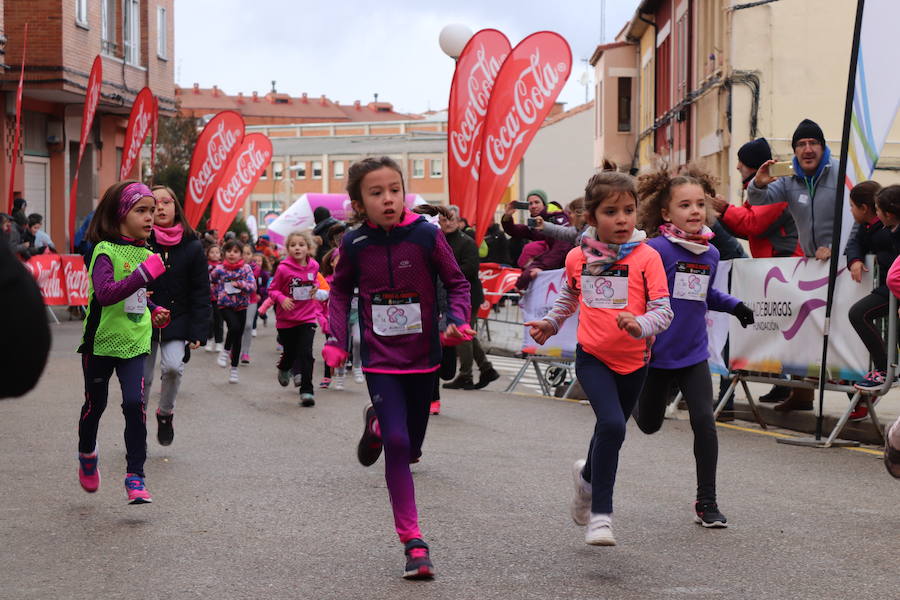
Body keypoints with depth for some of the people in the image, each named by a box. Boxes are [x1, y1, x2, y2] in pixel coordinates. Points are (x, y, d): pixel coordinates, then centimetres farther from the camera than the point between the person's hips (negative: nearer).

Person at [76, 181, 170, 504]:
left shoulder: (145, 253, 6)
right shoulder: (105, 251, -15)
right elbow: (105, 293, -32)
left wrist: (154, 311, 9)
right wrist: (144, 273, -36)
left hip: (135, 343, 4)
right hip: (101, 342, -4)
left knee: (134, 404, -10)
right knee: (95, 404, 13)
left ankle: (135, 476, -4)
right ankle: (87, 454, 41)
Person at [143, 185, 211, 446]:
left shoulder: (192, 246, -1)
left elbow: (201, 292, 0)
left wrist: (198, 331, -6)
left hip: (177, 321, 0)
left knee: (173, 366, -20)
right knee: (142, 378, 4)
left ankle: (165, 413, 7)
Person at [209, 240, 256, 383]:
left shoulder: (246, 269, -3)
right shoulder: (220, 269, -3)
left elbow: (253, 286, -11)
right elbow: (210, 280, 15)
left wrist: (239, 284, -21)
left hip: (241, 306, 2)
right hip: (225, 305, -2)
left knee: (238, 337, 7)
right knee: (234, 327, -29)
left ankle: (234, 368, 20)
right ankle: (225, 351, -3)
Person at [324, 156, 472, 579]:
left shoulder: (426, 235, -12)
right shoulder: (354, 244, -7)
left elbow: (456, 283, -1)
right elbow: (340, 291, 10)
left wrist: (457, 320, -19)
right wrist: (335, 340, -1)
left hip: (423, 357, 1)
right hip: (380, 359, -1)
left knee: (411, 449, 12)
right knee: (396, 445, -13)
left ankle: (377, 425, 47)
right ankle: (413, 543, -4)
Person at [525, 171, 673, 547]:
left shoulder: (646, 258, -11)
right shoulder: (578, 258, -2)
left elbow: (663, 311, -15)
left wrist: (640, 324, -33)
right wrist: (550, 324, 13)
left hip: (633, 360, 1)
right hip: (592, 357, -1)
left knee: (612, 430, 17)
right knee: (612, 424, -21)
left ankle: (588, 475, 51)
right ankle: (600, 513, -12)